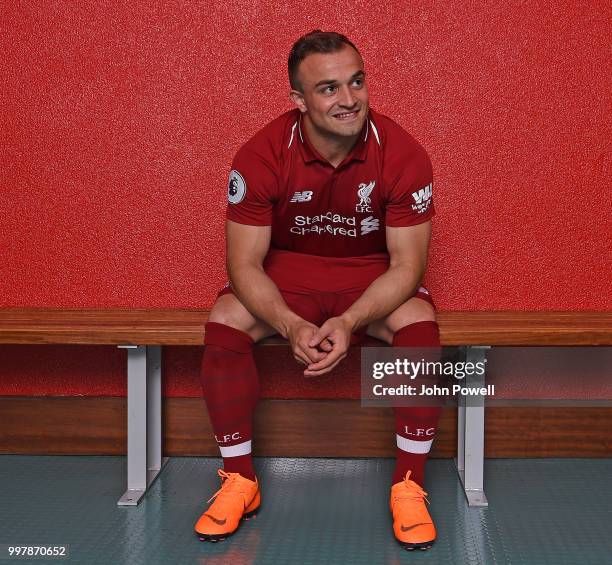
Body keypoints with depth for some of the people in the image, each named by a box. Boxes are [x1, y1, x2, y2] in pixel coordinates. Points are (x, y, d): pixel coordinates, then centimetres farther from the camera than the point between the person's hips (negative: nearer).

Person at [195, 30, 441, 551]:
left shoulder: (403, 155, -20)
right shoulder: (260, 157, -20)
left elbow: (406, 265, -17)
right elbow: (245, 263, -17)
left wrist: (348, 323, -34)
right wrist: (292, 327, -35)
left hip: (371, 275, 0)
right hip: (286, 270, 1)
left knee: (420, 327, -31)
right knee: (225, 323, -27)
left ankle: (408, 487, -15)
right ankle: (239, 482, -11)